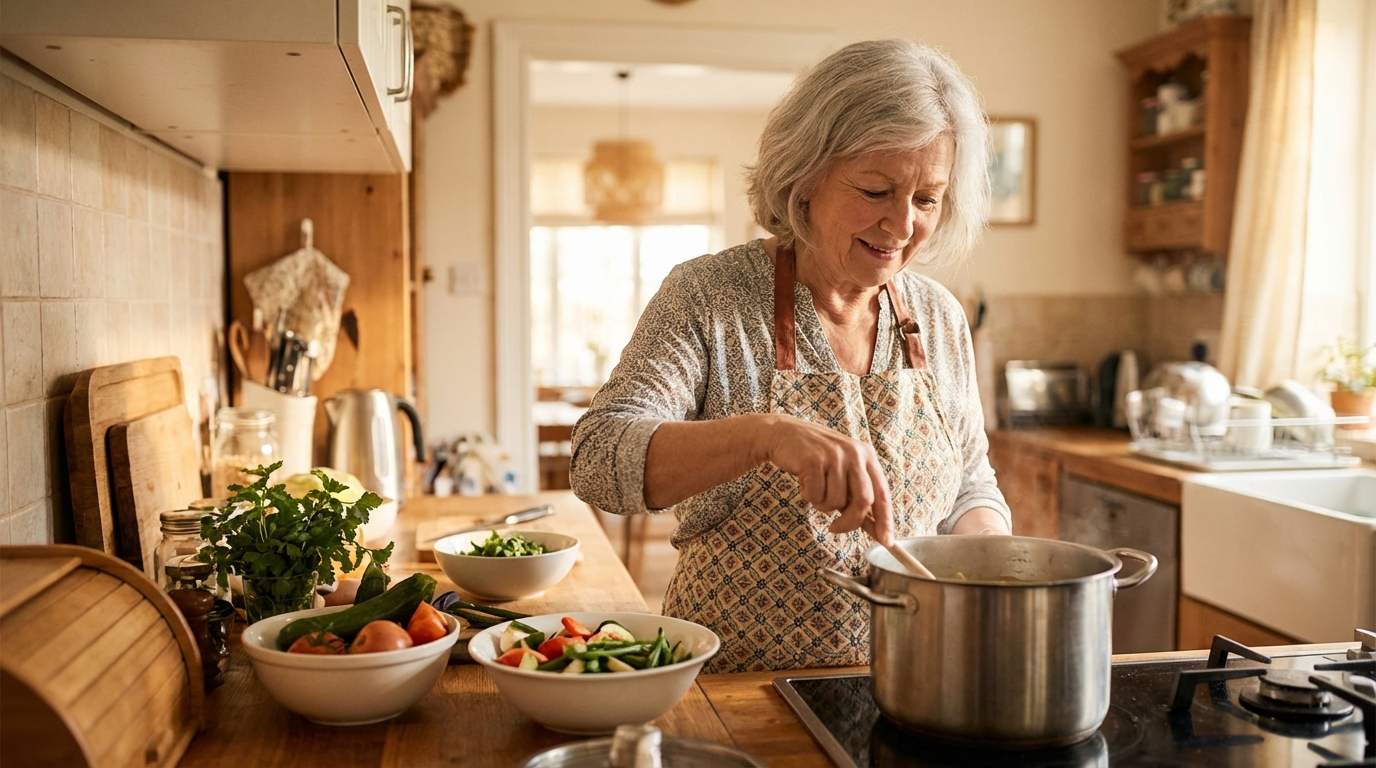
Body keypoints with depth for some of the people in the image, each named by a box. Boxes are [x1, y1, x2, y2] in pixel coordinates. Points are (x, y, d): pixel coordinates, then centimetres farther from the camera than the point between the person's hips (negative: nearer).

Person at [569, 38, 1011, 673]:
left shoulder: (940, 317, 7)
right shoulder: (708, 296, -7)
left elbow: (972, 489, 16)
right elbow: (599, 461, -18)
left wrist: (981, 553, -6)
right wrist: (764, 433, -33)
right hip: (731, 693, -5)